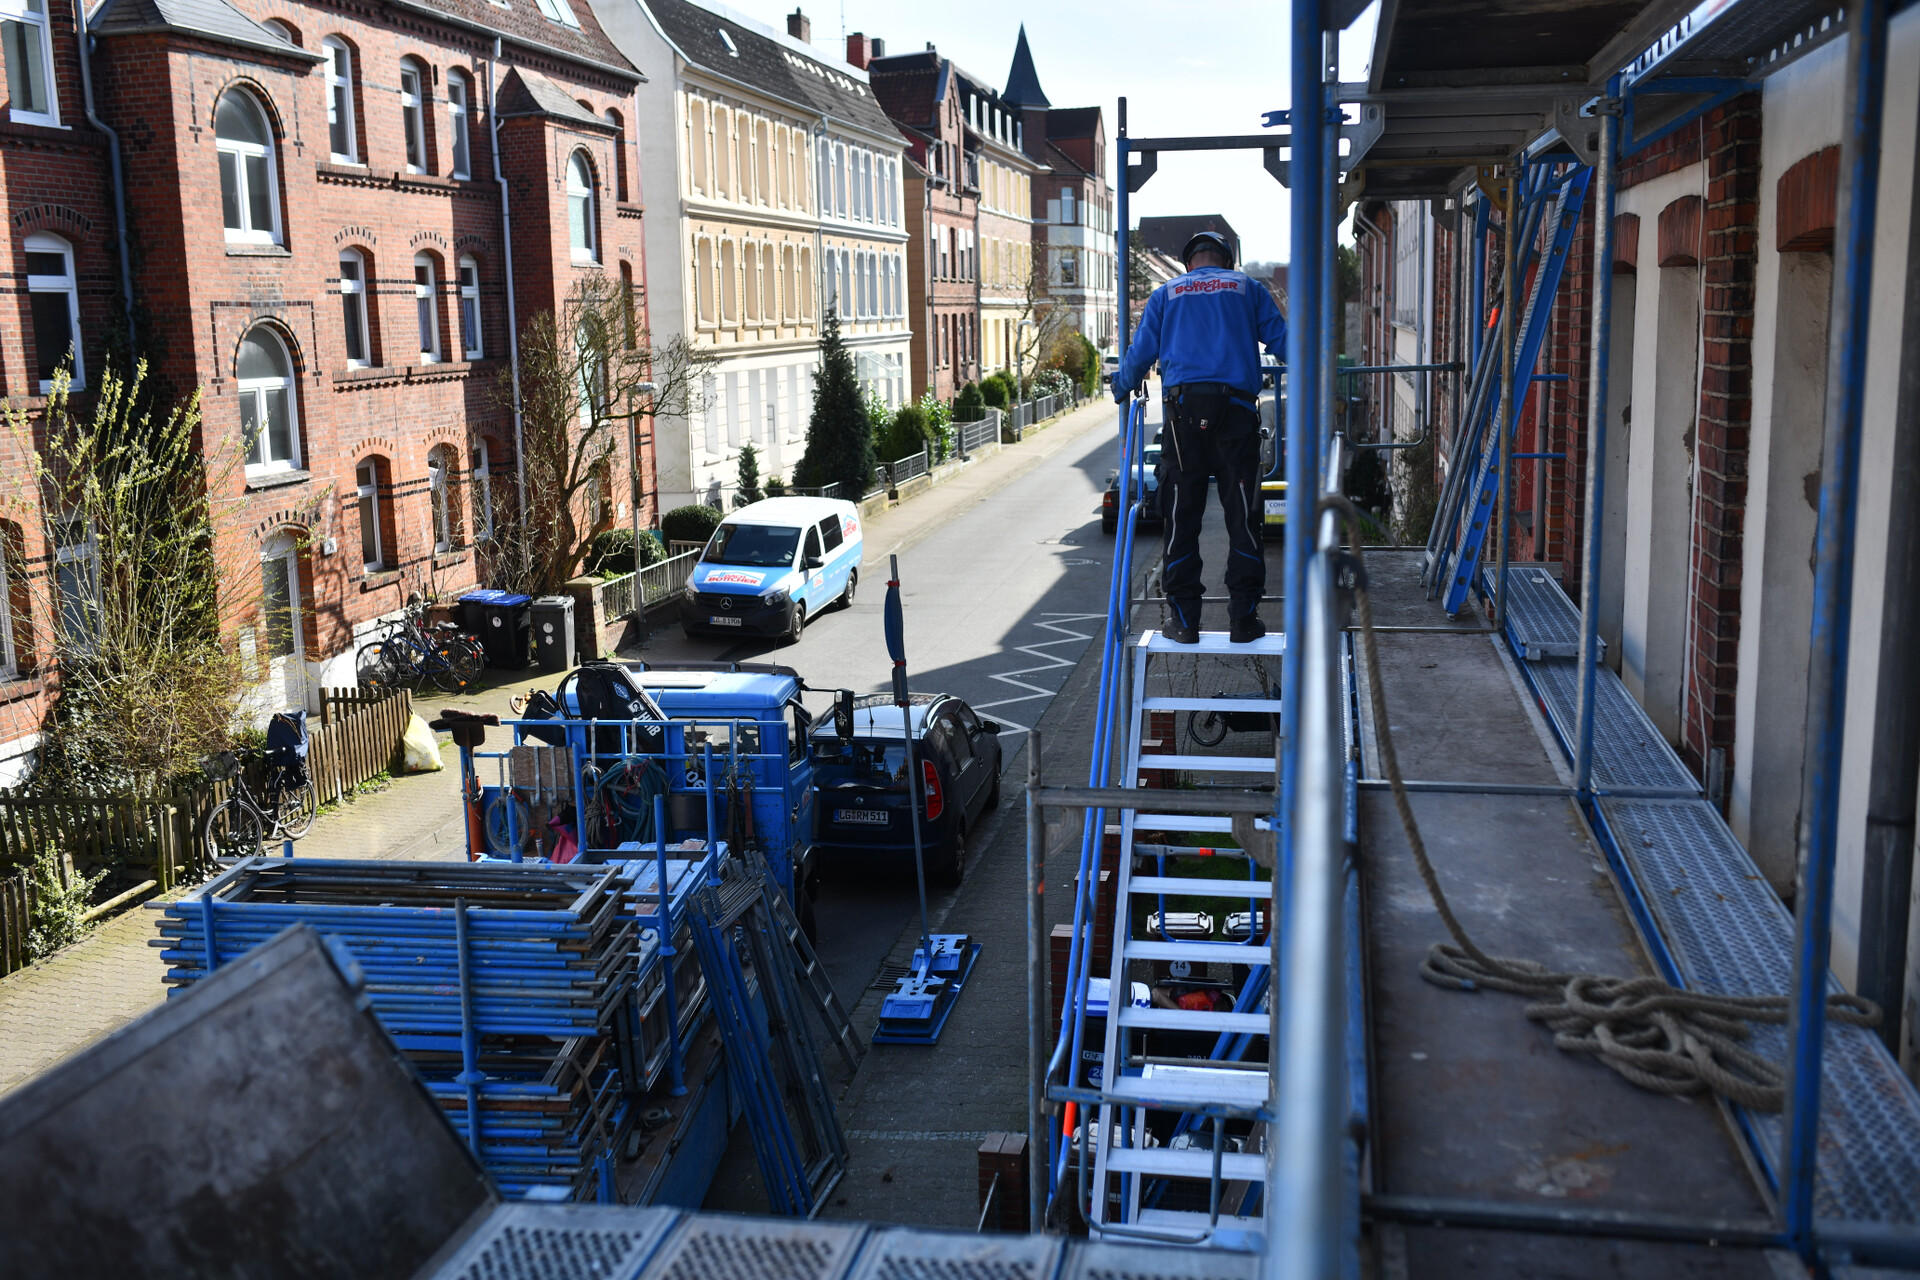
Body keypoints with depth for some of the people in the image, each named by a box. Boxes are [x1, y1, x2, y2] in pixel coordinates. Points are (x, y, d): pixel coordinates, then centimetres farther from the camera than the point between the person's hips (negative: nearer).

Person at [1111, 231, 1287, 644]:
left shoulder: (1166, 293, 19)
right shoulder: (1248, 288, 18)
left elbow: (1140, 354, 14)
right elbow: (1282, 341, 16)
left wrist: (1120, 389, 33)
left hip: (1183, 408, 1)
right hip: (1236, 405, 0)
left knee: (1181, 517, 4)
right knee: (1243, 517, 4)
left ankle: (1185, 620, 4)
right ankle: (1243, 618, 3)